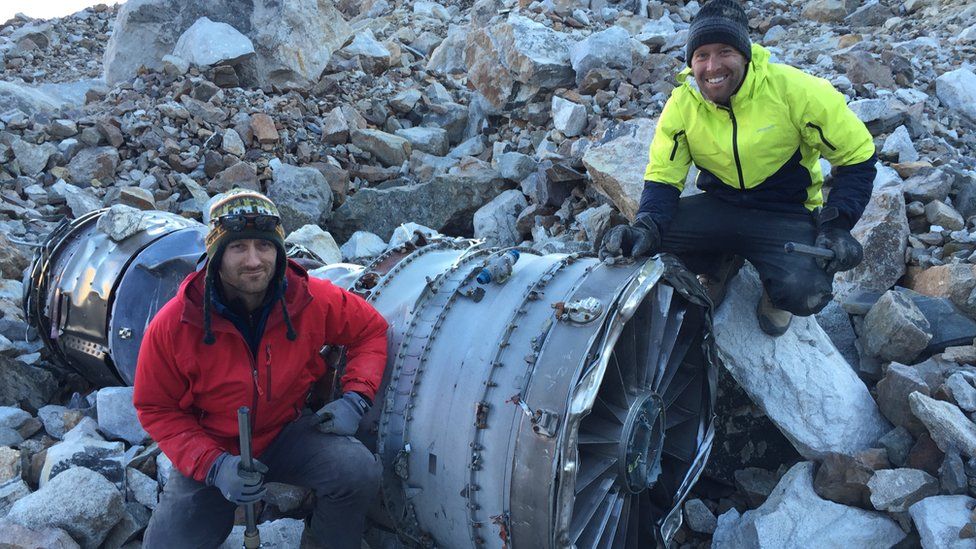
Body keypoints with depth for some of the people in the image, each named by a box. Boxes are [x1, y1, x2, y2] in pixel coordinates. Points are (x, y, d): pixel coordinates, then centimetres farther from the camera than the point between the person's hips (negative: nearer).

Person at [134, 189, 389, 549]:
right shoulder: (172, 326, -20)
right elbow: (156, 409, -9)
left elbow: (371, 330, -1)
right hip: (207, 453, 0)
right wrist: (212, 465, -22)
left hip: (287, 433, 1)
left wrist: (355, 398, -15)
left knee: (359, 471, -25)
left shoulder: (312, 300, -17)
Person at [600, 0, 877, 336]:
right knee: (648, 241, -22)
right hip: (719, 206, 3)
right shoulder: (682, 104, -9)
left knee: (805, 292, -32)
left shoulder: (791, 89, -18)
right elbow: (662, 178, -6)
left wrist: (837, 225, -20)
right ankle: (719, 264, 11)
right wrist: (645, 228, -27)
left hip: (787, 215, -3)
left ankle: (776, 286, 9)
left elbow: (857, 155, -9)